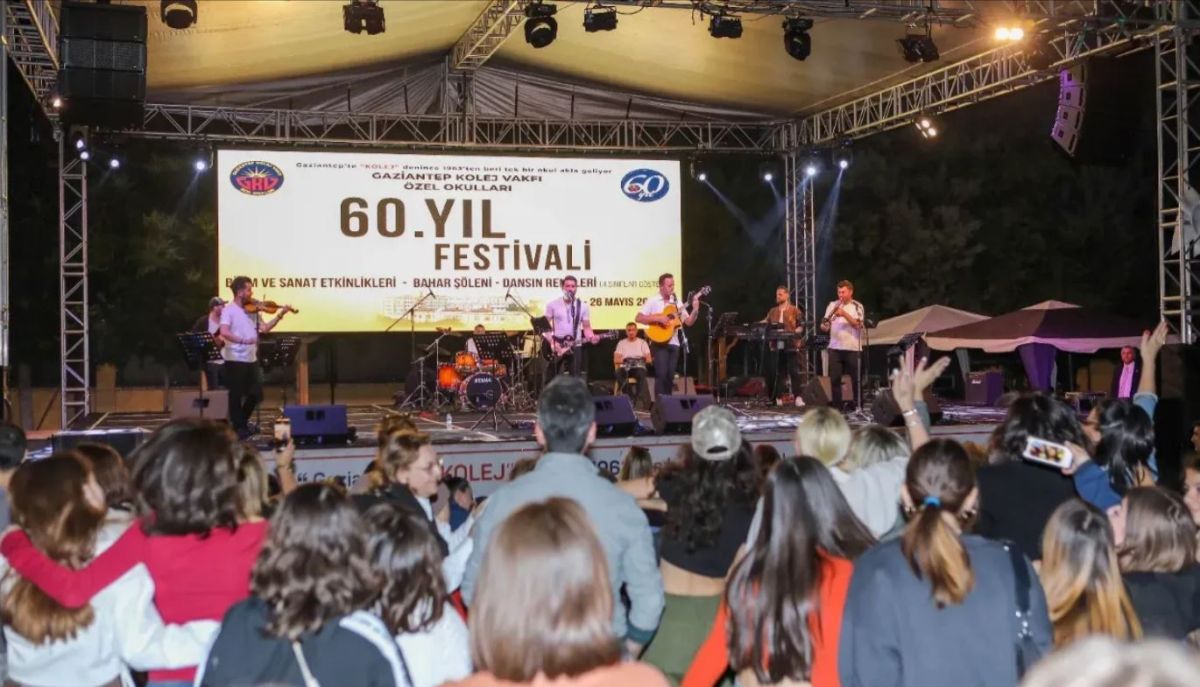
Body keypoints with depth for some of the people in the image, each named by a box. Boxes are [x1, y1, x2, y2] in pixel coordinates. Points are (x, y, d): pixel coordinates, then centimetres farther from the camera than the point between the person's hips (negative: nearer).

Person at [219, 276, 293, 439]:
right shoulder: (229, 310, -9)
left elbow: (264, 329, 8)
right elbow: (224, 332, -22)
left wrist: (280, 315, 1)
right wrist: (243, 340, -33)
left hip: (251, 359, 7)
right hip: (235, 359, -7)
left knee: (255, 394, 10)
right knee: (236, 395, 2)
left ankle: (243, 422, 28)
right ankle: (238, 427, 12)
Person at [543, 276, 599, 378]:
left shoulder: (583, 306, 4)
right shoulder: (552, 304, 0)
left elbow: (586, 327, 6)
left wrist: (591, 337, -16)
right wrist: (552, 343, -12)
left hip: (575, 347, 1)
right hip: (556, 347, -1)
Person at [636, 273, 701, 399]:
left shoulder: (677, 303, 10)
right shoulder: (653, 301, -3)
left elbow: (688, 322, 7)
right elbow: (638, 318, -10)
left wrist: (695, 310, -10)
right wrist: (658, 319, -18)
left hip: (673, 343, 5)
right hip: (659, 342, -5)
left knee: (670, 376, 5)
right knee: (661, 374, -13)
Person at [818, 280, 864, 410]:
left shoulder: (857, 306, 2)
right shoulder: (832, 305, 10)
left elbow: (858, 325, -10)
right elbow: (825, 326, 8)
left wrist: (844, 314, -19)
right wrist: (824, 326, -16)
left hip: (853, 348, -2)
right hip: (835, 348, 2)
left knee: (856, 379, 2)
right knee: (834, 379, -1)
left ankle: (858, 407, 11)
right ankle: (836, 407, 5)